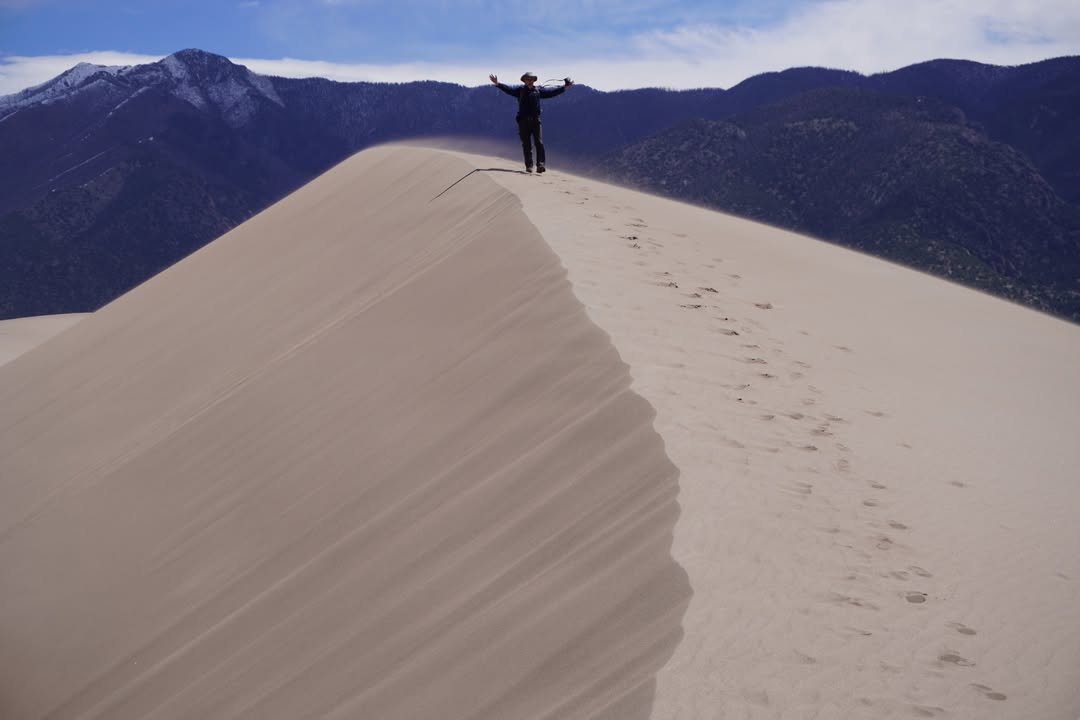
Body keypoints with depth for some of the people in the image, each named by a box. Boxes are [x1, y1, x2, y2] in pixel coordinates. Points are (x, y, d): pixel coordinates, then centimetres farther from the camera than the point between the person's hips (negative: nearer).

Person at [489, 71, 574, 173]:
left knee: (539, 143, -11)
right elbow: (508, 89, -3)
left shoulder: (539, 91, 11)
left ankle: (540, 165, -14)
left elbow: (552, 92, 13)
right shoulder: (520, 91, 7)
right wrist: (497, 84, -17)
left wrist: (564, 87, 9)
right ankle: (529, 166, 6)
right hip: (523, 121, -1)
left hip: (535, 120, 1)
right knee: (526, 145, 2)